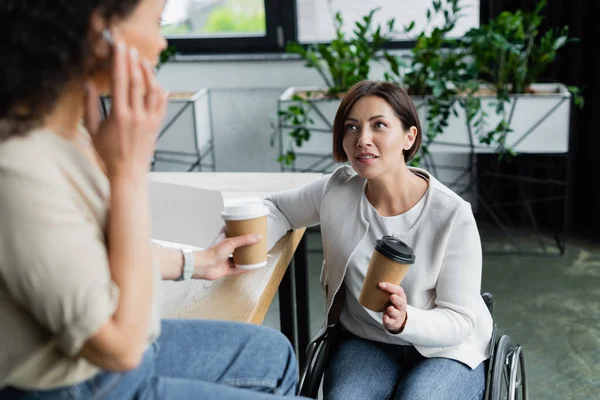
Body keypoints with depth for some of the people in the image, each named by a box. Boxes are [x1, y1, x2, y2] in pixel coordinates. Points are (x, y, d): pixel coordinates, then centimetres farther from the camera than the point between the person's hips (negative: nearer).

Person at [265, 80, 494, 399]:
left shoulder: (452, 216, -21)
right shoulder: (336, 190, -12)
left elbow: (460, 321, -16)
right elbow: (277, 208, 7)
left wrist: (405, 321, -38)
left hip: (446, 350, -1)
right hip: (365, 343, 2)